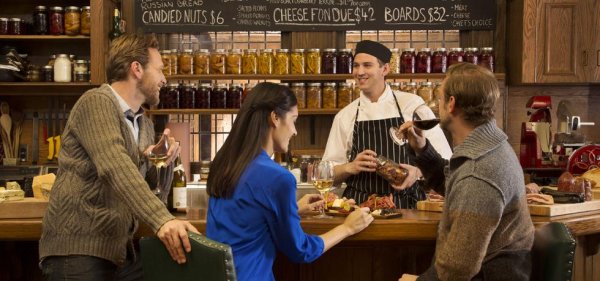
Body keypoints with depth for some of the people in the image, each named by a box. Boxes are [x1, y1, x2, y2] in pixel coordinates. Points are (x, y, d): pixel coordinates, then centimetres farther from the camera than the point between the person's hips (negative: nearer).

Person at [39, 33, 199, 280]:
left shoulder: (145, 125, 14)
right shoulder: (97, 102, -11)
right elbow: (115, 168, -27)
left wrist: (162, 164, -2)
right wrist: (162, 220, -38)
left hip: (120, 250, 8)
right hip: (77, 249, -7)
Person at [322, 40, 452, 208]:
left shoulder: (412, 104, 4)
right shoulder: (345, 116, 11)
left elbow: (443, 159, 5)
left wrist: (418, 171, -14)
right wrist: (350, 167, -6)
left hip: (406, 205, -2)